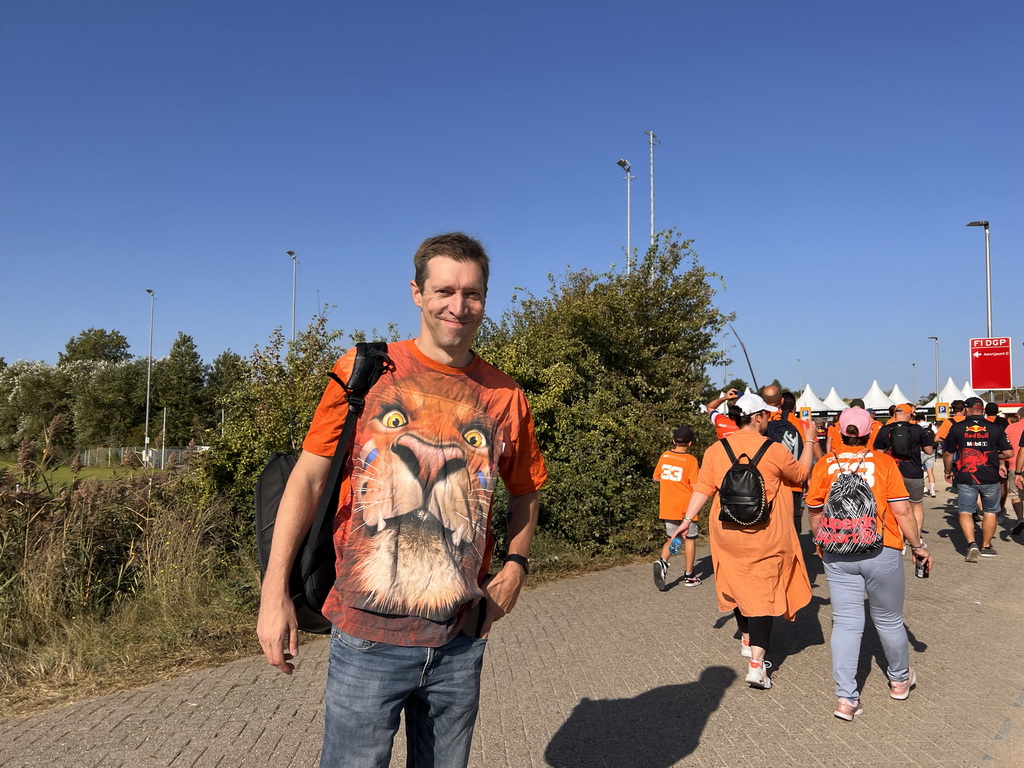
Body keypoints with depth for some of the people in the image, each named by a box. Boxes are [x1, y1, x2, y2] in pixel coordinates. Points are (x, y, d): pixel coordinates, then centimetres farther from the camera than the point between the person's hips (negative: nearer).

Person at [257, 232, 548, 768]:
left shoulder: (504, 397, 2)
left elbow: (525, 492, 15)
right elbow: (309, 476, -4)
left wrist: (514, 568, 1)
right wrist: (274, 591, -9)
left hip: (460, 643, 3)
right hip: (368, 637, -2)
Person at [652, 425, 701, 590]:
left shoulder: (664, 456, 1)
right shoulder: (690, 460, -11)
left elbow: (656, 478, 11)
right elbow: (695, 485, -13)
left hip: (668, 507, 3)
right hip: (686, 507, -3)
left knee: (672, 539, 15)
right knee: (689, 539, 11)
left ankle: (662, 561, -13)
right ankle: (689, 576, 18)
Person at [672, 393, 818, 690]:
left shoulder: (716, 450, -2)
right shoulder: (774, 450, -10)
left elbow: (703, 488, -4)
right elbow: (801, 473, 7)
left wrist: (688, 519, 2)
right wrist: (809, 442, 19)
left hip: (727, 532, 4)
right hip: (764, 536, -4)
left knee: (739, 586, 20)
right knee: (763, 592, 0)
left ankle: (747, 641, 38)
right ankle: (756, 664, -5)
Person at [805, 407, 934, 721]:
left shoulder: (824, 465, 0)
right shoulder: (883, 462, -5)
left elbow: (814, 513, 5)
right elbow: (902, 511, -8)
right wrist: (918, 546, 5)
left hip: (837, 556, 1)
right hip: (881, 553, -1)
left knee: (846, 623, 6)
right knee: (889, 620, 18)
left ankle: (845, 698, 4)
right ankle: (900, 680, 41)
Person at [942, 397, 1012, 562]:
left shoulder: (957, 428, -3)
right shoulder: (996, 428, -2)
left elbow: (948, 454, 3)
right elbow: (1009, 453, -1)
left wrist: (948, 471, 19)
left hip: (965, 478, -1)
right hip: (990, 478, 1)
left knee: (965, 512, 5)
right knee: (989, 512, 16)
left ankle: (972, 544, -12)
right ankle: (986, 547, 24)